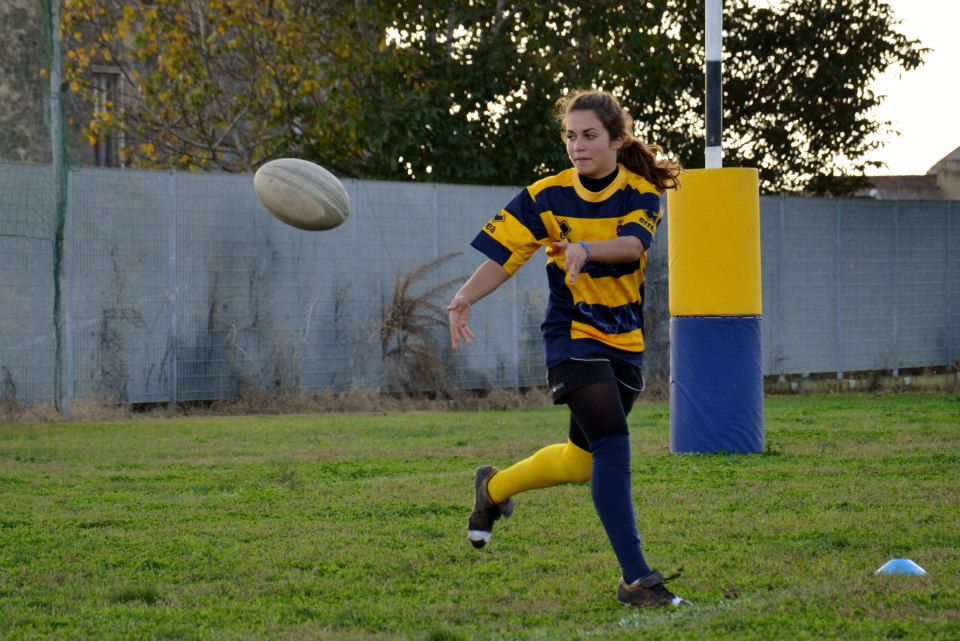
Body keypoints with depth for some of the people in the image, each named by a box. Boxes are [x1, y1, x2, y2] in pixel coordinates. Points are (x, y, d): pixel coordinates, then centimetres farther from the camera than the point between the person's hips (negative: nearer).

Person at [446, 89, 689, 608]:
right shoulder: (547, 196, -5)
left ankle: (494, 488, 44)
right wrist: (464, 298, -22)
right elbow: (504, 255, -5)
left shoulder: (641, 195, -4)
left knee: (584, 459, 16)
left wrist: (587, 248, -43)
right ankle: (635, 578, -22)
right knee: (613, 445, -21)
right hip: (572, 337, -4)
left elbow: (633, 243, -24)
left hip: (625, 345, 4)